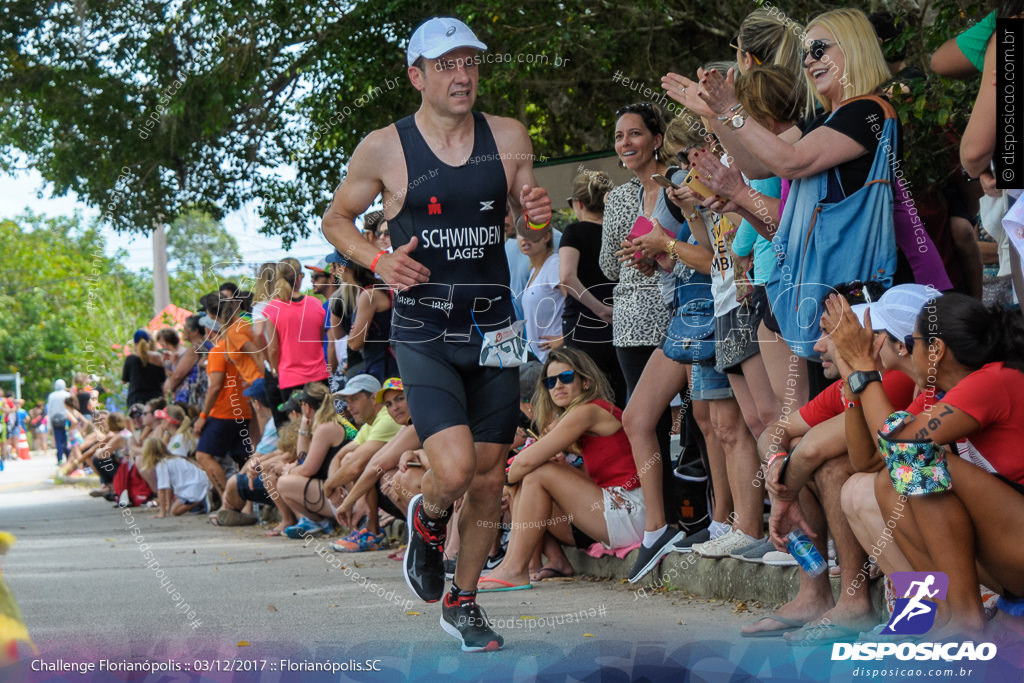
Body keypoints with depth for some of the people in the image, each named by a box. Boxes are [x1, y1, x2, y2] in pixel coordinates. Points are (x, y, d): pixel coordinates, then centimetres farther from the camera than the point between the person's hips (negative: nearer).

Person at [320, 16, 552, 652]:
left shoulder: (509, 138, 3)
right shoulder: (384, 148, -5)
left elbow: (530, 216, 18)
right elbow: (337, 219, 9)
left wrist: (541, 214, -7)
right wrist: (379, 260, -10)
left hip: (493, 330, 3)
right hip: (424, 332, -3)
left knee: (490, 479, 7)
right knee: (454, 468, -20)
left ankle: (463, 603, 27)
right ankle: (428, 522, 16)